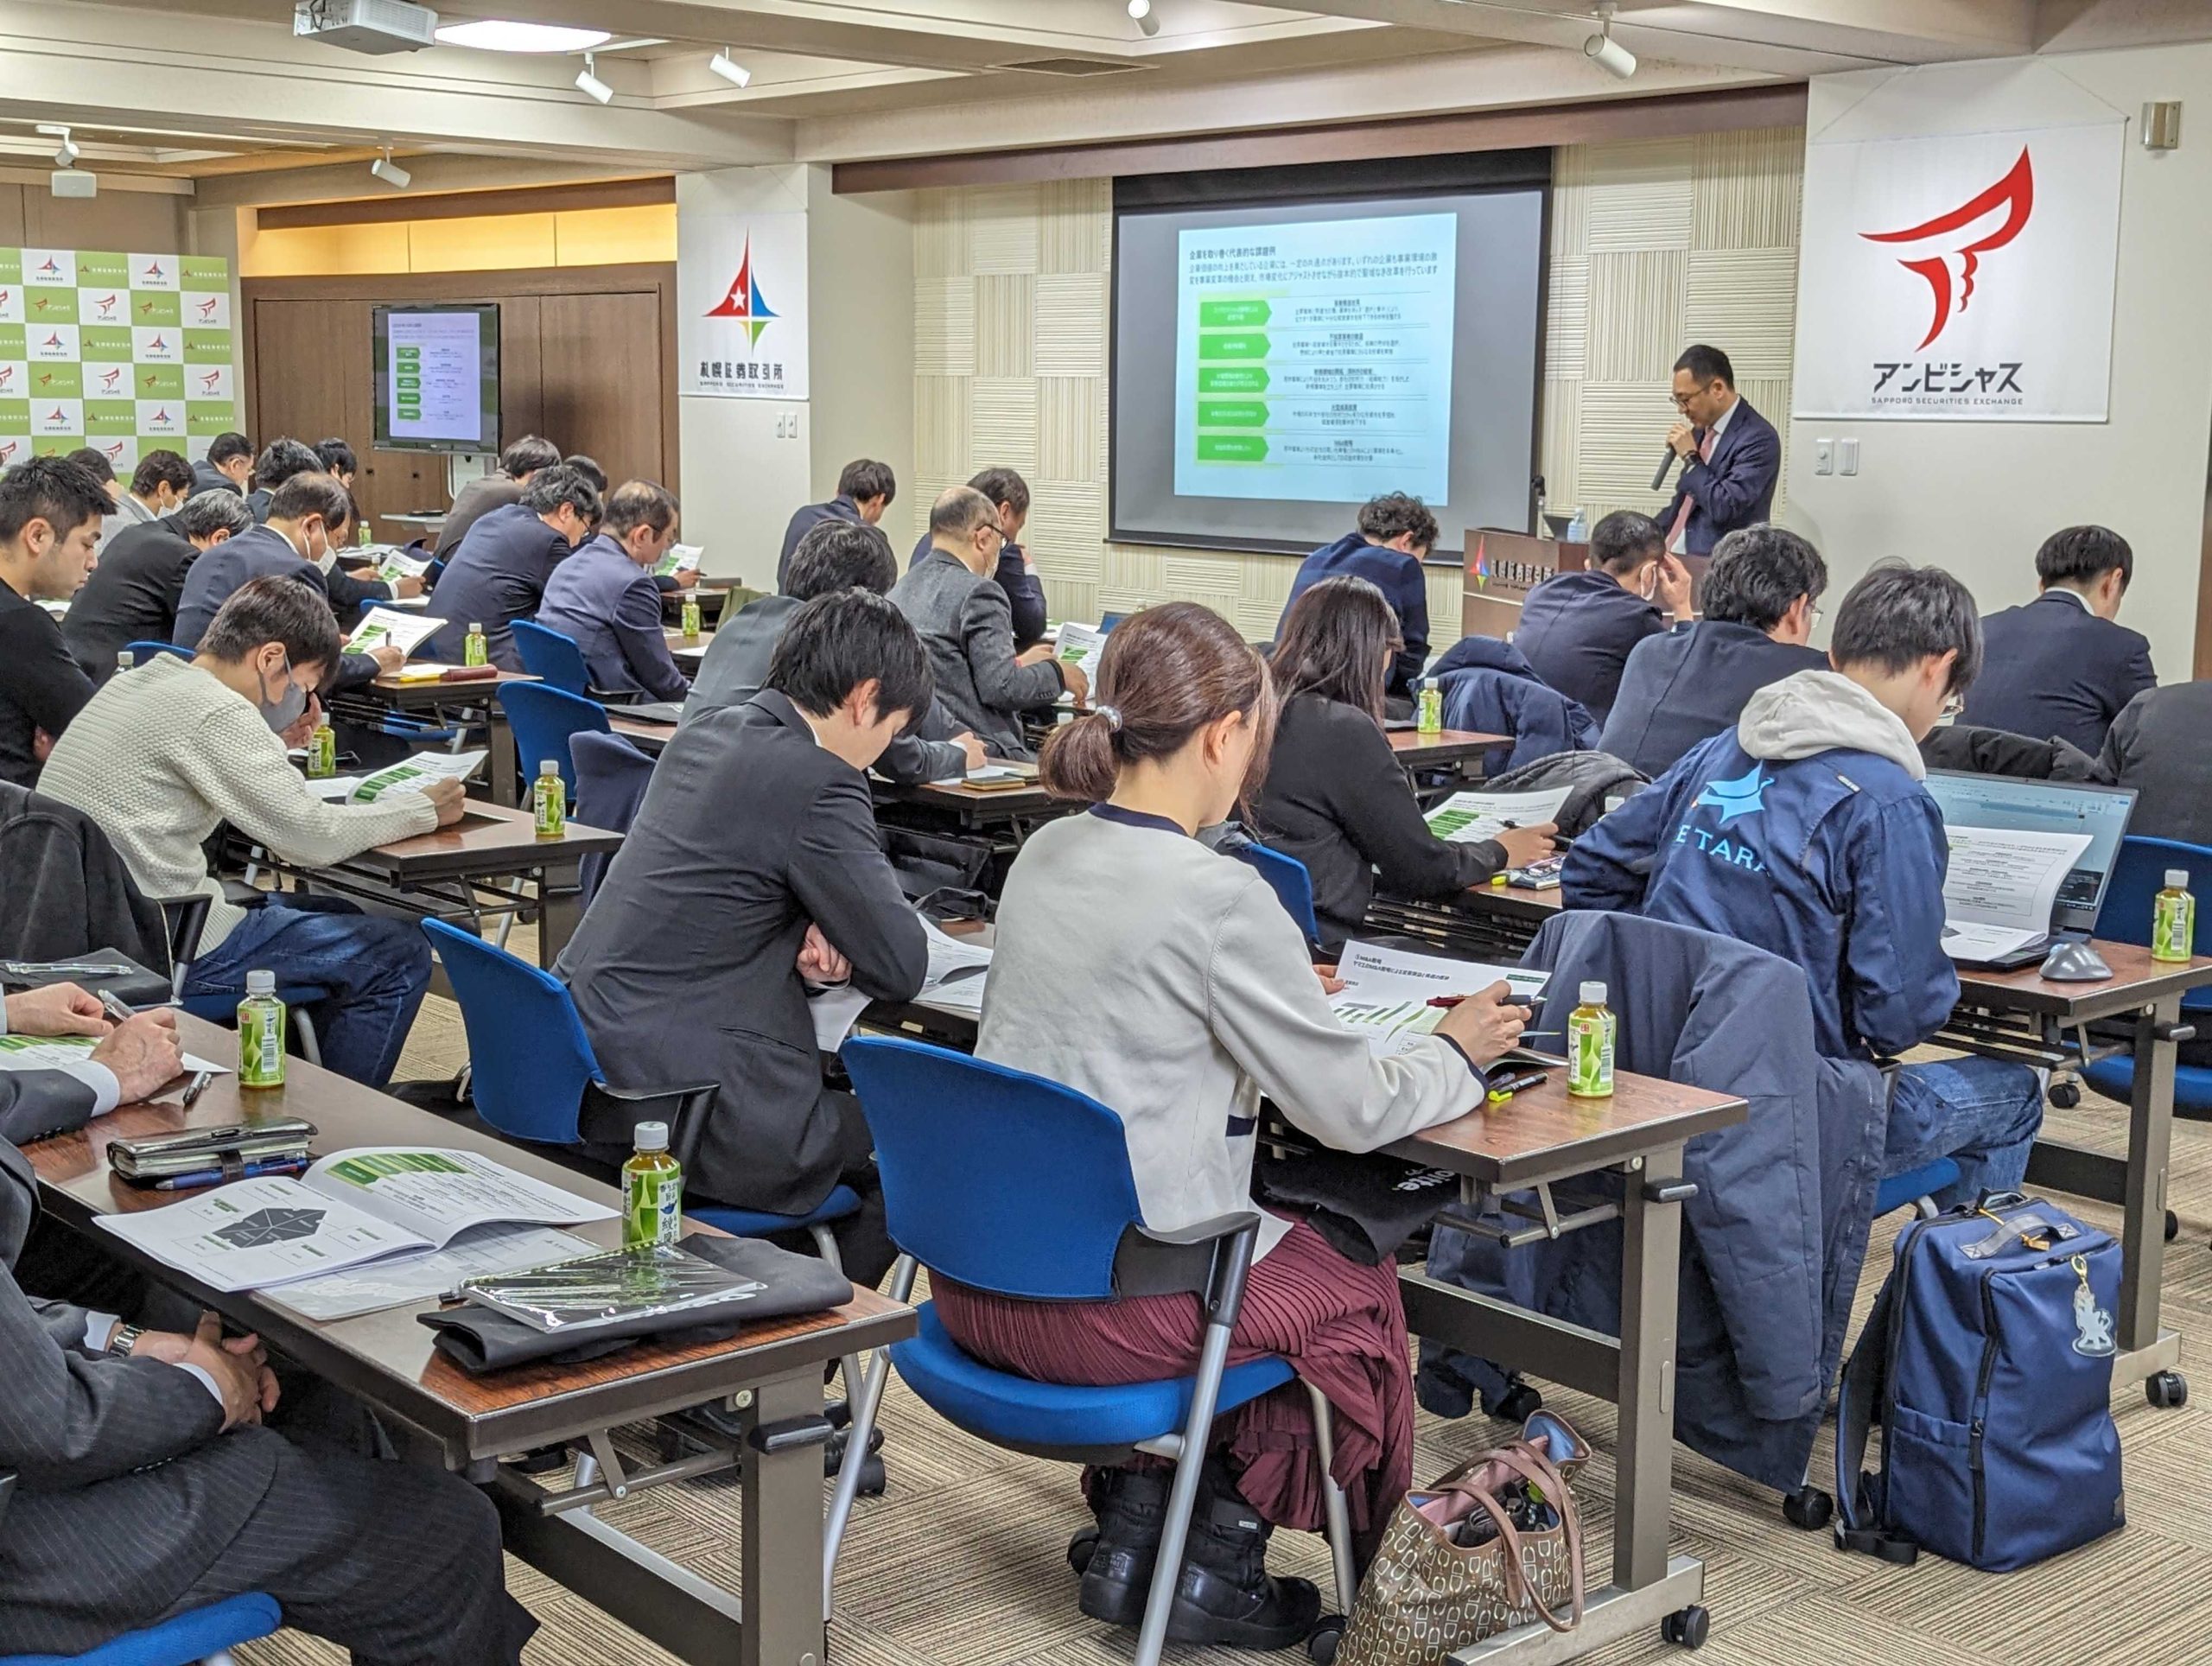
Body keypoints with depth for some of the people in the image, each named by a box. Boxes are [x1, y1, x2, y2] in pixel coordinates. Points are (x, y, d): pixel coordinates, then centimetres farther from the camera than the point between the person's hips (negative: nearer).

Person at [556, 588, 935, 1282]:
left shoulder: (704, 734, 10)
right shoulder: (819, 782, -16)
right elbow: (901, 967, -14)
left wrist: (805, 939, 4)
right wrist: (831, 940, 8)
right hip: (680, 1111, -9)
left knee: (847, 1089, 29)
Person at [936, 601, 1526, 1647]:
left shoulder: (1044, 855, 3)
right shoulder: (1218, 895, -20)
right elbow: (1351, 1110, -12)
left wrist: (1277, 997, 28)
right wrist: (1459, 1054, 7)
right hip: (1099, 1312, -7)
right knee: (1356, 1289, 19)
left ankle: (1131, 1532, 28)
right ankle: (1218, 1562, 23)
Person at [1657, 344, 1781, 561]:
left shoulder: (1758, 439, -13)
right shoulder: (1703, 427, 11)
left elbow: (1724, 508, -21)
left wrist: (1690, 457, -13)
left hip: (1713, 563, -7)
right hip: (1675, 555, 7)